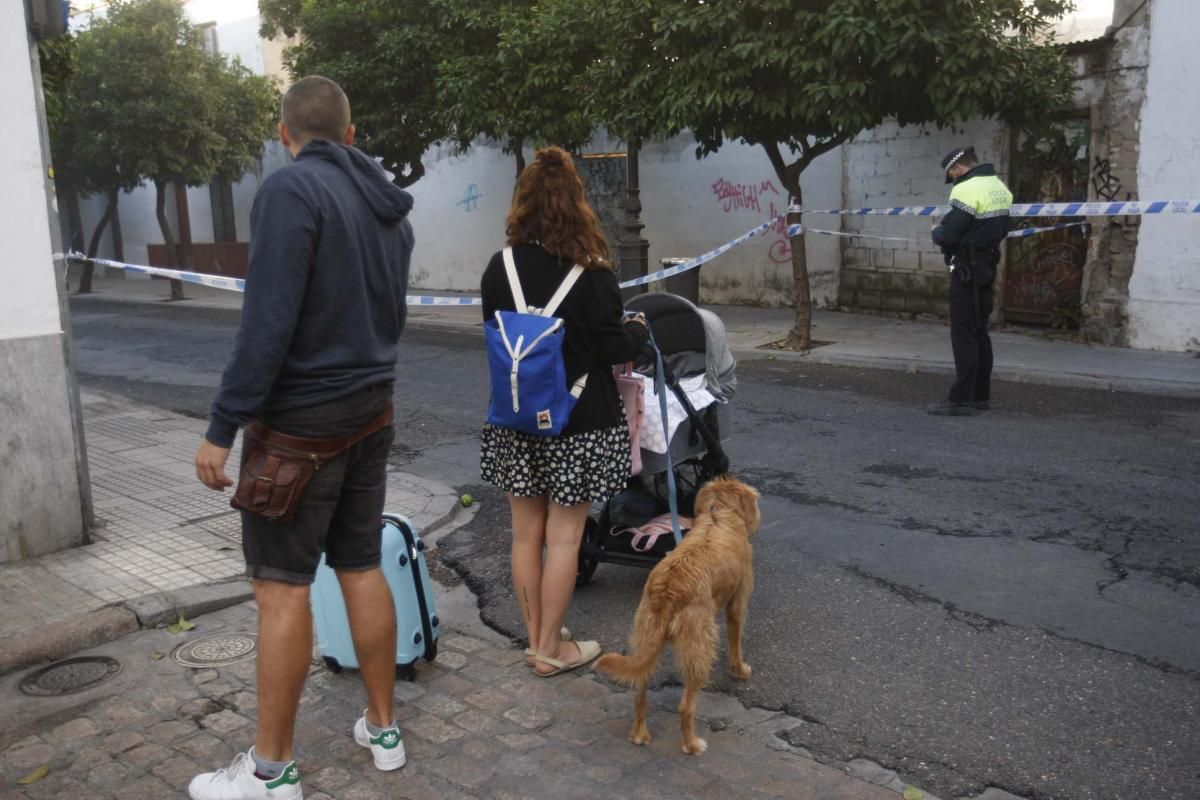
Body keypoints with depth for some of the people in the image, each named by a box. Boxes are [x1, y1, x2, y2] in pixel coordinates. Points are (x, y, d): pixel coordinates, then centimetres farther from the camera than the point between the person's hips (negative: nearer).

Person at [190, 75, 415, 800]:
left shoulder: (292, 189, -15)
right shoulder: (389, 207, 10)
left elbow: (268, 322, -21)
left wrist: (223, 427, -18)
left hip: (301, 421, -7)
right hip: (372, 413, 8)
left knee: (282, 585, 1)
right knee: (363, 569, 15)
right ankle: (383, 730, 26)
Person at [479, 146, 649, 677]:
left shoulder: (499, 268, -2)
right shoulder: (590, 273, -14)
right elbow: (613, 347, -10)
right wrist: (638, 330, 11)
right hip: (578, 421, -4)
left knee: (526, 532, 14)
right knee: (563, 537, 6)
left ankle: (535, 638, 28)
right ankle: (551, 650, 17)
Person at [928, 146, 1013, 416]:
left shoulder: (967, 189, -17)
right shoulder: (1000, 187, 12)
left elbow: (949, 234, -20)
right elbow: (1001, 229, 17)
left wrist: (936, 232, -1)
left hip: (967, 269, -9)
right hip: (988, 266, 9)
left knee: (964, 335, -7)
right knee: (979, 332, 14)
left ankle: (961, 400, -6)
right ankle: (980, 395, 20)